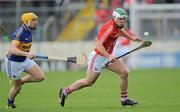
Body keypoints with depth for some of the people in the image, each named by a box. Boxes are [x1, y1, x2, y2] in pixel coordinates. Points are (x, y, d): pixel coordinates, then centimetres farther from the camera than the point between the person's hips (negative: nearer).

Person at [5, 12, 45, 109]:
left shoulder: (29, 32, 1)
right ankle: (10, 102, 35)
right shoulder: (19, 33, -26)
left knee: (40, 77, -5)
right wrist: (27, 54, -46)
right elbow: (13, 49, -36)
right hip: (14, 62, -8)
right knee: (17, 87, 4)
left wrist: (29, 54, 12)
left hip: (24, 60, 8)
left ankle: (21, 81, 17)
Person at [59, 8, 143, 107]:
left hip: (108, 56, 8)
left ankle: (124, 99, 6)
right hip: (98, 57, -8)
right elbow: (99, 45, -32)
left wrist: (131, 37, 23)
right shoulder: (109, 28, -27)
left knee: (124, 73, -5)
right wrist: (109, 56, -42)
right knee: (89, 82, 1)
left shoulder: (117, 26, 1)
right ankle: (65, 91, 19)